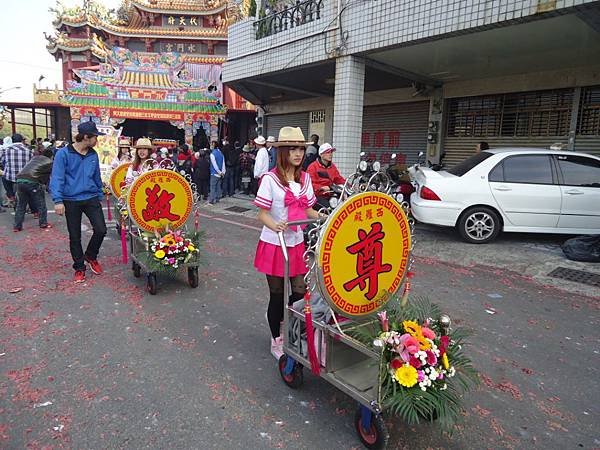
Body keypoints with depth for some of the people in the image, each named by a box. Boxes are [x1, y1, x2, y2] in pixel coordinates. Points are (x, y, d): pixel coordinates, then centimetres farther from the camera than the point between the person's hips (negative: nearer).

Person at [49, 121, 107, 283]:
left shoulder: (93, 155, 6)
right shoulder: (64, 153, -9)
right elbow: (57, 178, -11)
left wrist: (100, 196, 19)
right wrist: (58, 200, -18)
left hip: (91, 198, 3)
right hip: (71, 201, -3)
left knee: (101, 230, -7)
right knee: (74, 236, 7)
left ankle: (91, 256, 21)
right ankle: (79, 268, 22)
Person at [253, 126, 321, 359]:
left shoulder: (305, 178, 6)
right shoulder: (270, 179, -12)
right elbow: (262, 214, -12)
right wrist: (275, 225, -32)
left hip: (297, 244, 5)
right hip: (274, 245, -5)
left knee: (301, 292, 5)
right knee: (277, 294, 7)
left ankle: (276, 317, 36)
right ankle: (276, 341, 28)